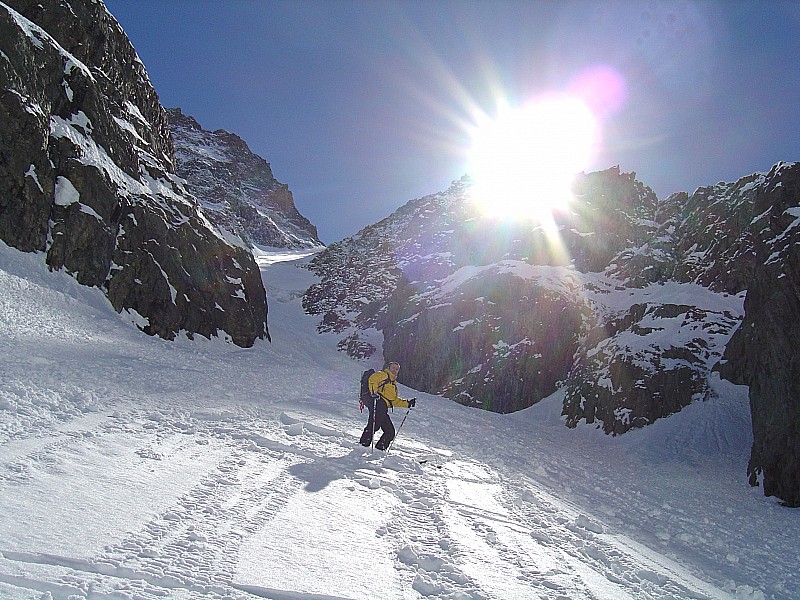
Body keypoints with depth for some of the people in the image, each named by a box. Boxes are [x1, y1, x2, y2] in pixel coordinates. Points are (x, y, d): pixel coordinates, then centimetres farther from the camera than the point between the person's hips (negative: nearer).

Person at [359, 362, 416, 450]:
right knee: (375, 424, -28)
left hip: (383, 408, 9)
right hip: (378, 402, -9)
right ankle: (364, 443, -32)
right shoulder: (383, 375, 12)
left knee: (390, 432, 2)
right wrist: (374, 392, -22)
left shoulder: (394, 384, 37)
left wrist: (407, 403, 28)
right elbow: (372, 379, -8)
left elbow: (394, 400, 36)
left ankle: (379, 449, 2)